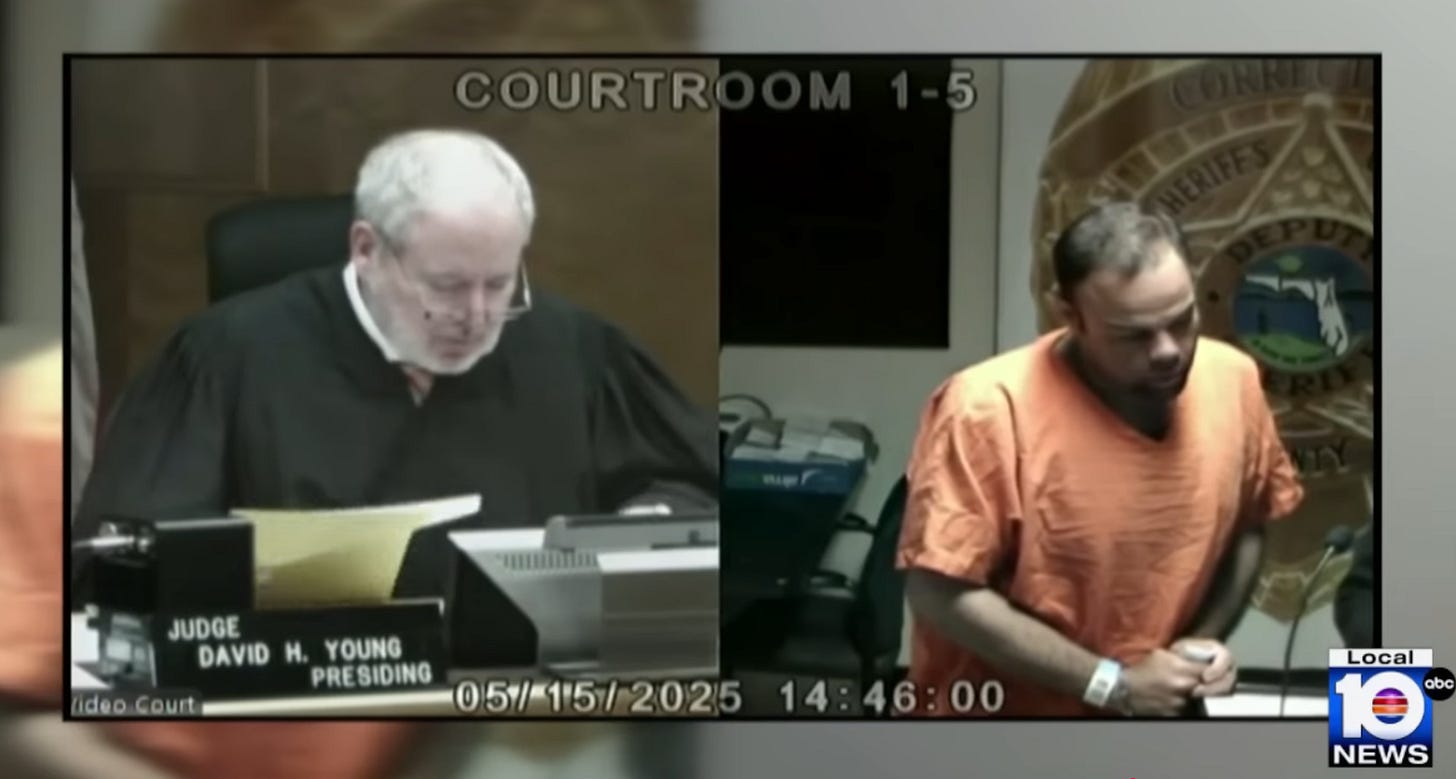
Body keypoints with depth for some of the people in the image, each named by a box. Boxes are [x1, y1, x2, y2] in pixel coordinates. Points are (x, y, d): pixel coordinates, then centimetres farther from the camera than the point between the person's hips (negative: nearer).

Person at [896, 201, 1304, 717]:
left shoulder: (1233, 380, -6)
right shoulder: (988, 409, -21)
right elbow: (941, 595, -19)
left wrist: (1207, 637, -5)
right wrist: (1112, 685, -17)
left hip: (1160, 709, 4)